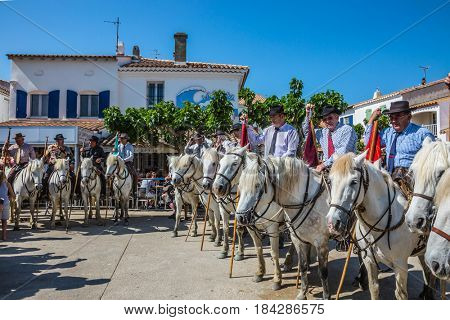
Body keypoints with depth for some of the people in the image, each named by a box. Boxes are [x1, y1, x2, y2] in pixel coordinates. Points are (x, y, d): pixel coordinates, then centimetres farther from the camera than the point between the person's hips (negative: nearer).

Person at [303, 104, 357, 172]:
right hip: (328, 169, 5)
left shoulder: (347, 129, -2)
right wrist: (308, 114, 15)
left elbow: (343, 152, -14)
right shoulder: (323, 132, 16)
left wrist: (325, 164, -20)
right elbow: (307, 132, 29)